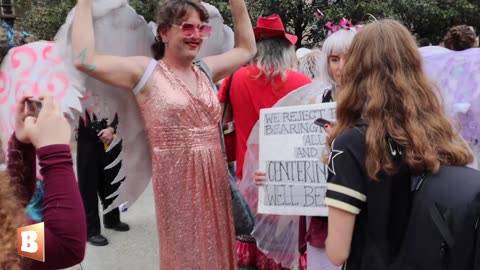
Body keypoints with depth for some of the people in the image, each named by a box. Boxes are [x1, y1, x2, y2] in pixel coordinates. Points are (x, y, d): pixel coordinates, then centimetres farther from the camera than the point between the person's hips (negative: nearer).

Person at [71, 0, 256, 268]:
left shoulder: (206, 70, 11)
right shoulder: (147, 72, -6)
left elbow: (248, 49, 22)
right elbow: (85, 60, -16)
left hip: (215, 182, 6)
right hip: (177, 185, -5)